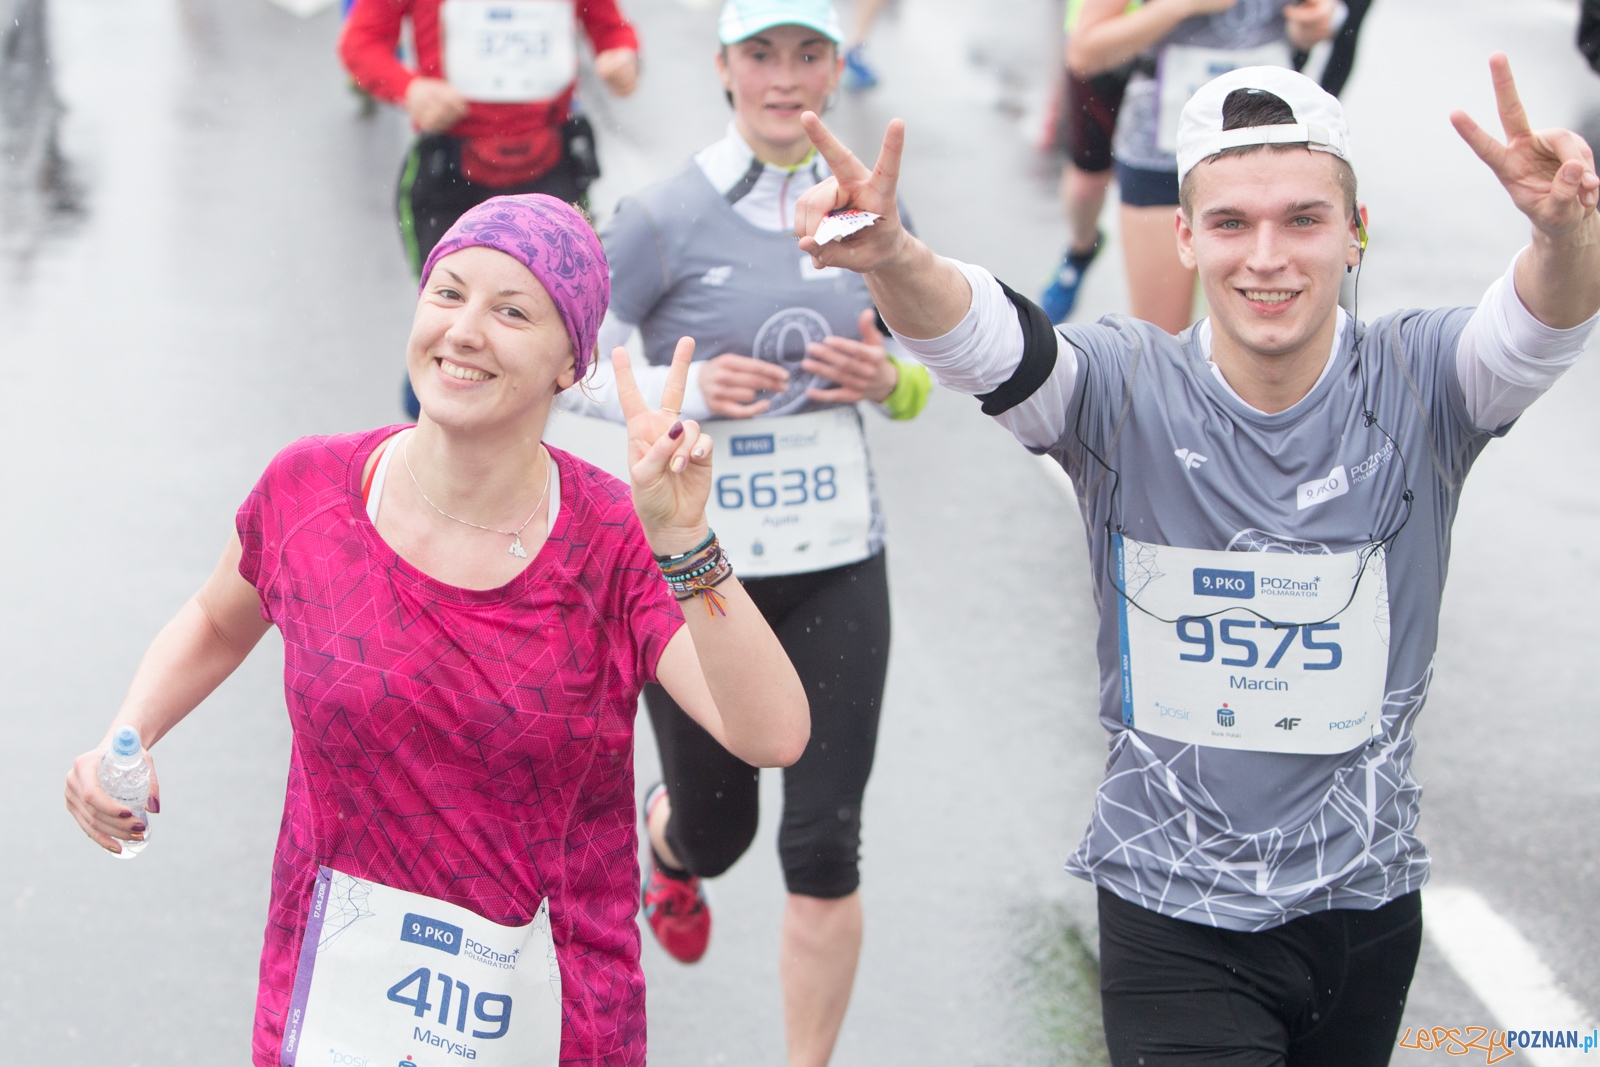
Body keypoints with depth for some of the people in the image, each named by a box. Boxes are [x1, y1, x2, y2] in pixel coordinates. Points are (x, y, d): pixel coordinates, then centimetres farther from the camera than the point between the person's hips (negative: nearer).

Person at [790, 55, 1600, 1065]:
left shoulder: (1418, 385, -9)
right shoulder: (1125, 394, -10)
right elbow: (980, 338, -28)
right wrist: (891, 256, -51)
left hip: (1366, 905, 2)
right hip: (1174, 916, -2)